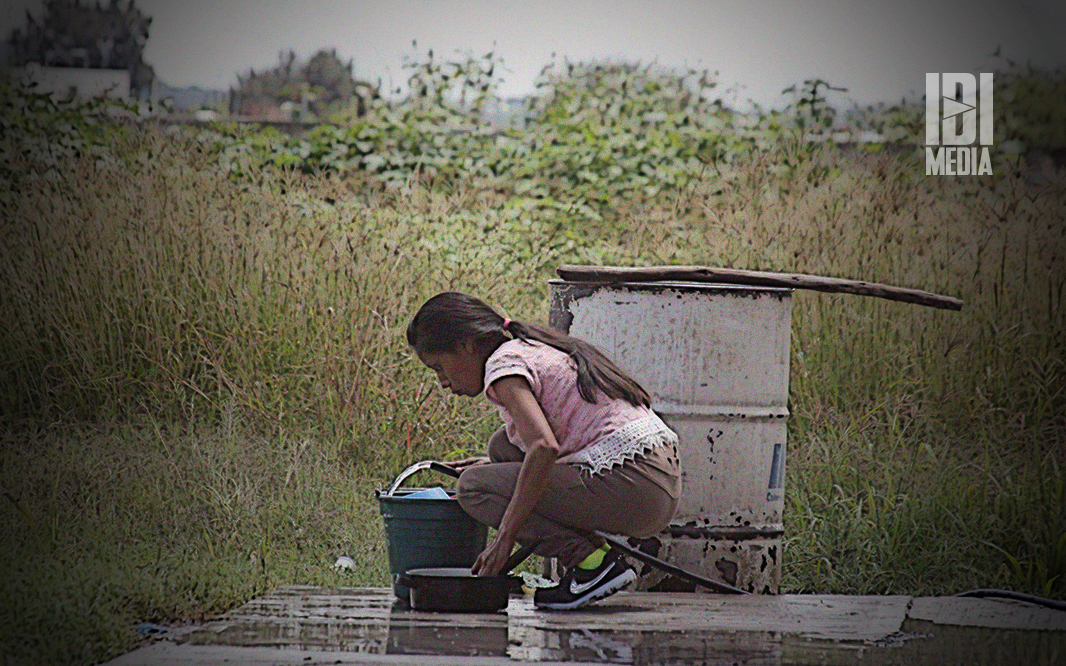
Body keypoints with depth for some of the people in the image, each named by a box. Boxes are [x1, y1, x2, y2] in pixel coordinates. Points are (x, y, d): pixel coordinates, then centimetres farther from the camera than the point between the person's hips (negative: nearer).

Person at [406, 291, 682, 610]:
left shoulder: (504, 364, -6)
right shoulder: (536, 348, 22)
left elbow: (544, 448, -22)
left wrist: (505, 538, -18)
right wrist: (498, 464, 34)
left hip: (629, 490, -10)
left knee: (472, 488, -6)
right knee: (503, 443, 20)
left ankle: (594, 562, -10)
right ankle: (593, 553, 9)